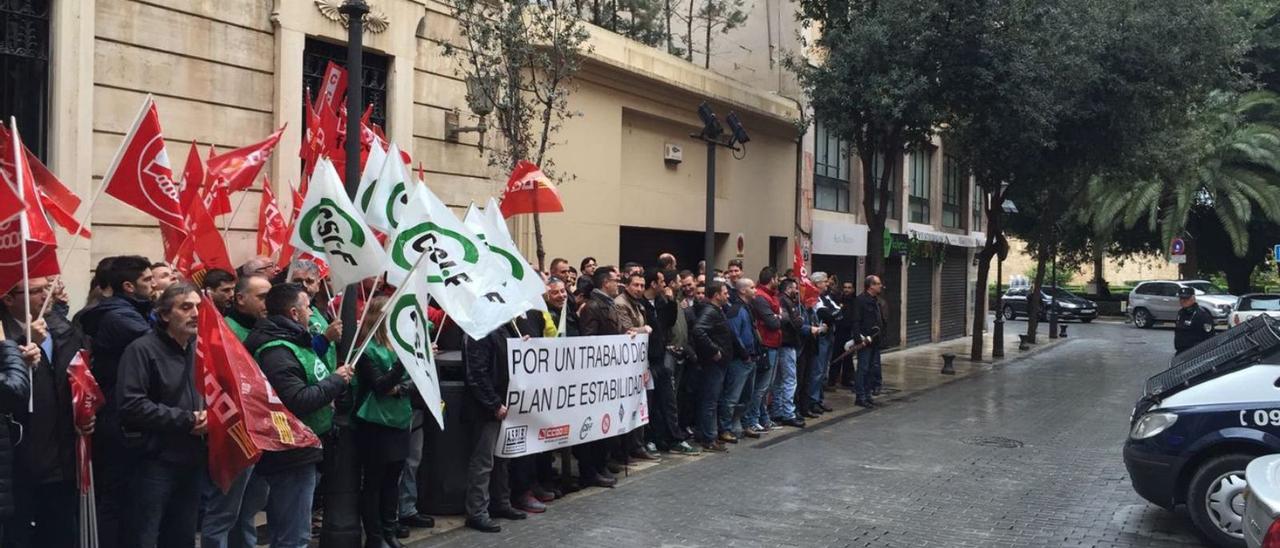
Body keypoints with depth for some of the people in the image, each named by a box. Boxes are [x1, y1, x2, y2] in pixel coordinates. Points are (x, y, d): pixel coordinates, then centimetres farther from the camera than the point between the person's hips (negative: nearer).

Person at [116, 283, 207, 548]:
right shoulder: (142, 350, -10)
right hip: (155, 462, -6)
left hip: (192, 461, 6)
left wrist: (208, 415, -4)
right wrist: (185, 420, -17)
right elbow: (132, 406, -20)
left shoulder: (201, 349, 10)